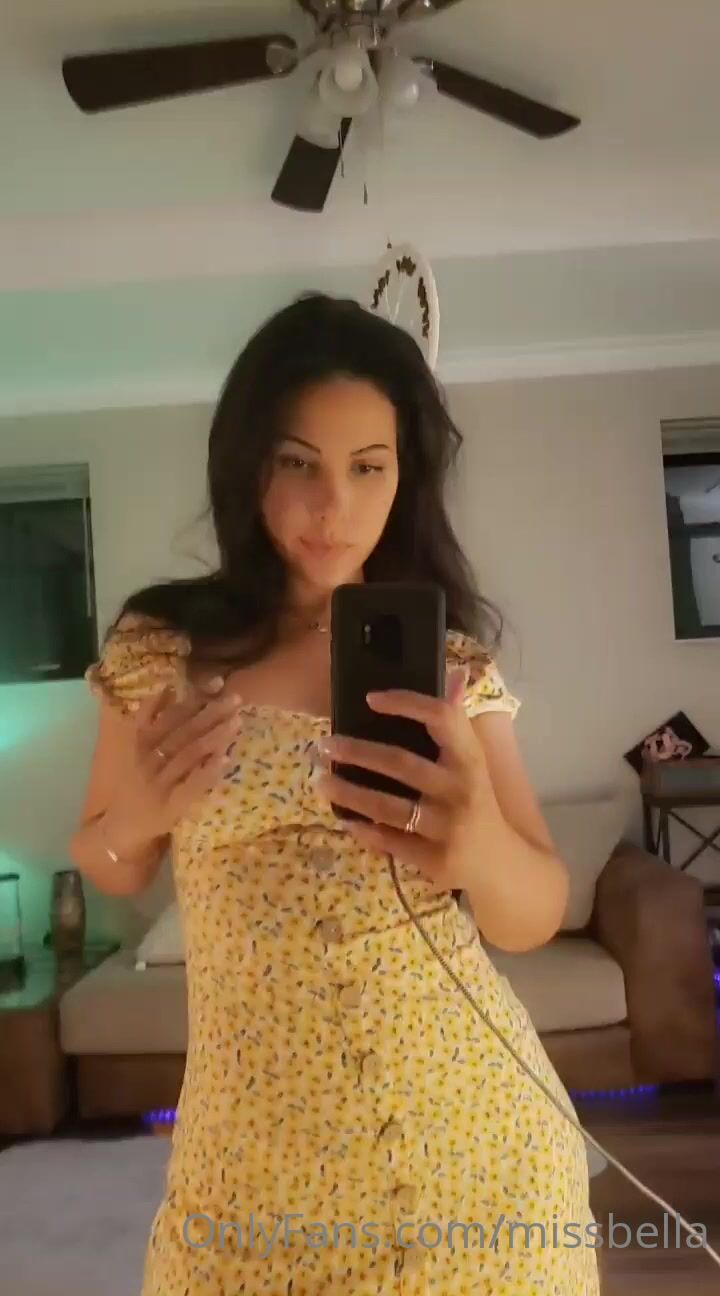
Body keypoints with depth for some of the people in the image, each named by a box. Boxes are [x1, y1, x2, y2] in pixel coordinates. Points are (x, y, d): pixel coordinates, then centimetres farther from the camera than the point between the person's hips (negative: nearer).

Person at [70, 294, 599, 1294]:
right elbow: (108, 867, 8)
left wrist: (480, 845, -30)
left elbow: (536, 917, -7)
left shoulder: (455, 655, -4)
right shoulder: (160, 648, -5)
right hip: (259, 1129, 0)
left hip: (470, 1125, 1)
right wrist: (135, 815, -15)